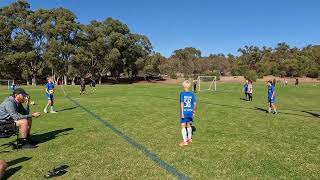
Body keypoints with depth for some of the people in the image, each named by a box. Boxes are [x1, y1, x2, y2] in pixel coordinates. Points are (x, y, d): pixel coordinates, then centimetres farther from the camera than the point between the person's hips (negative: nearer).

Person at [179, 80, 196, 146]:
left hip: (184, 112, -5)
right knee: (188, 125, 21)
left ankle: (185, 141, 2)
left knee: (183, 126, 2)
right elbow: (194, 103, 4)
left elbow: (182, 103, -15)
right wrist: (194, 111, 16)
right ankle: (189, 138, 37)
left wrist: (182, 113, -13)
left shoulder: (182, 93, -11)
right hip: (190, 112, 5)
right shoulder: (192, 94, 1)